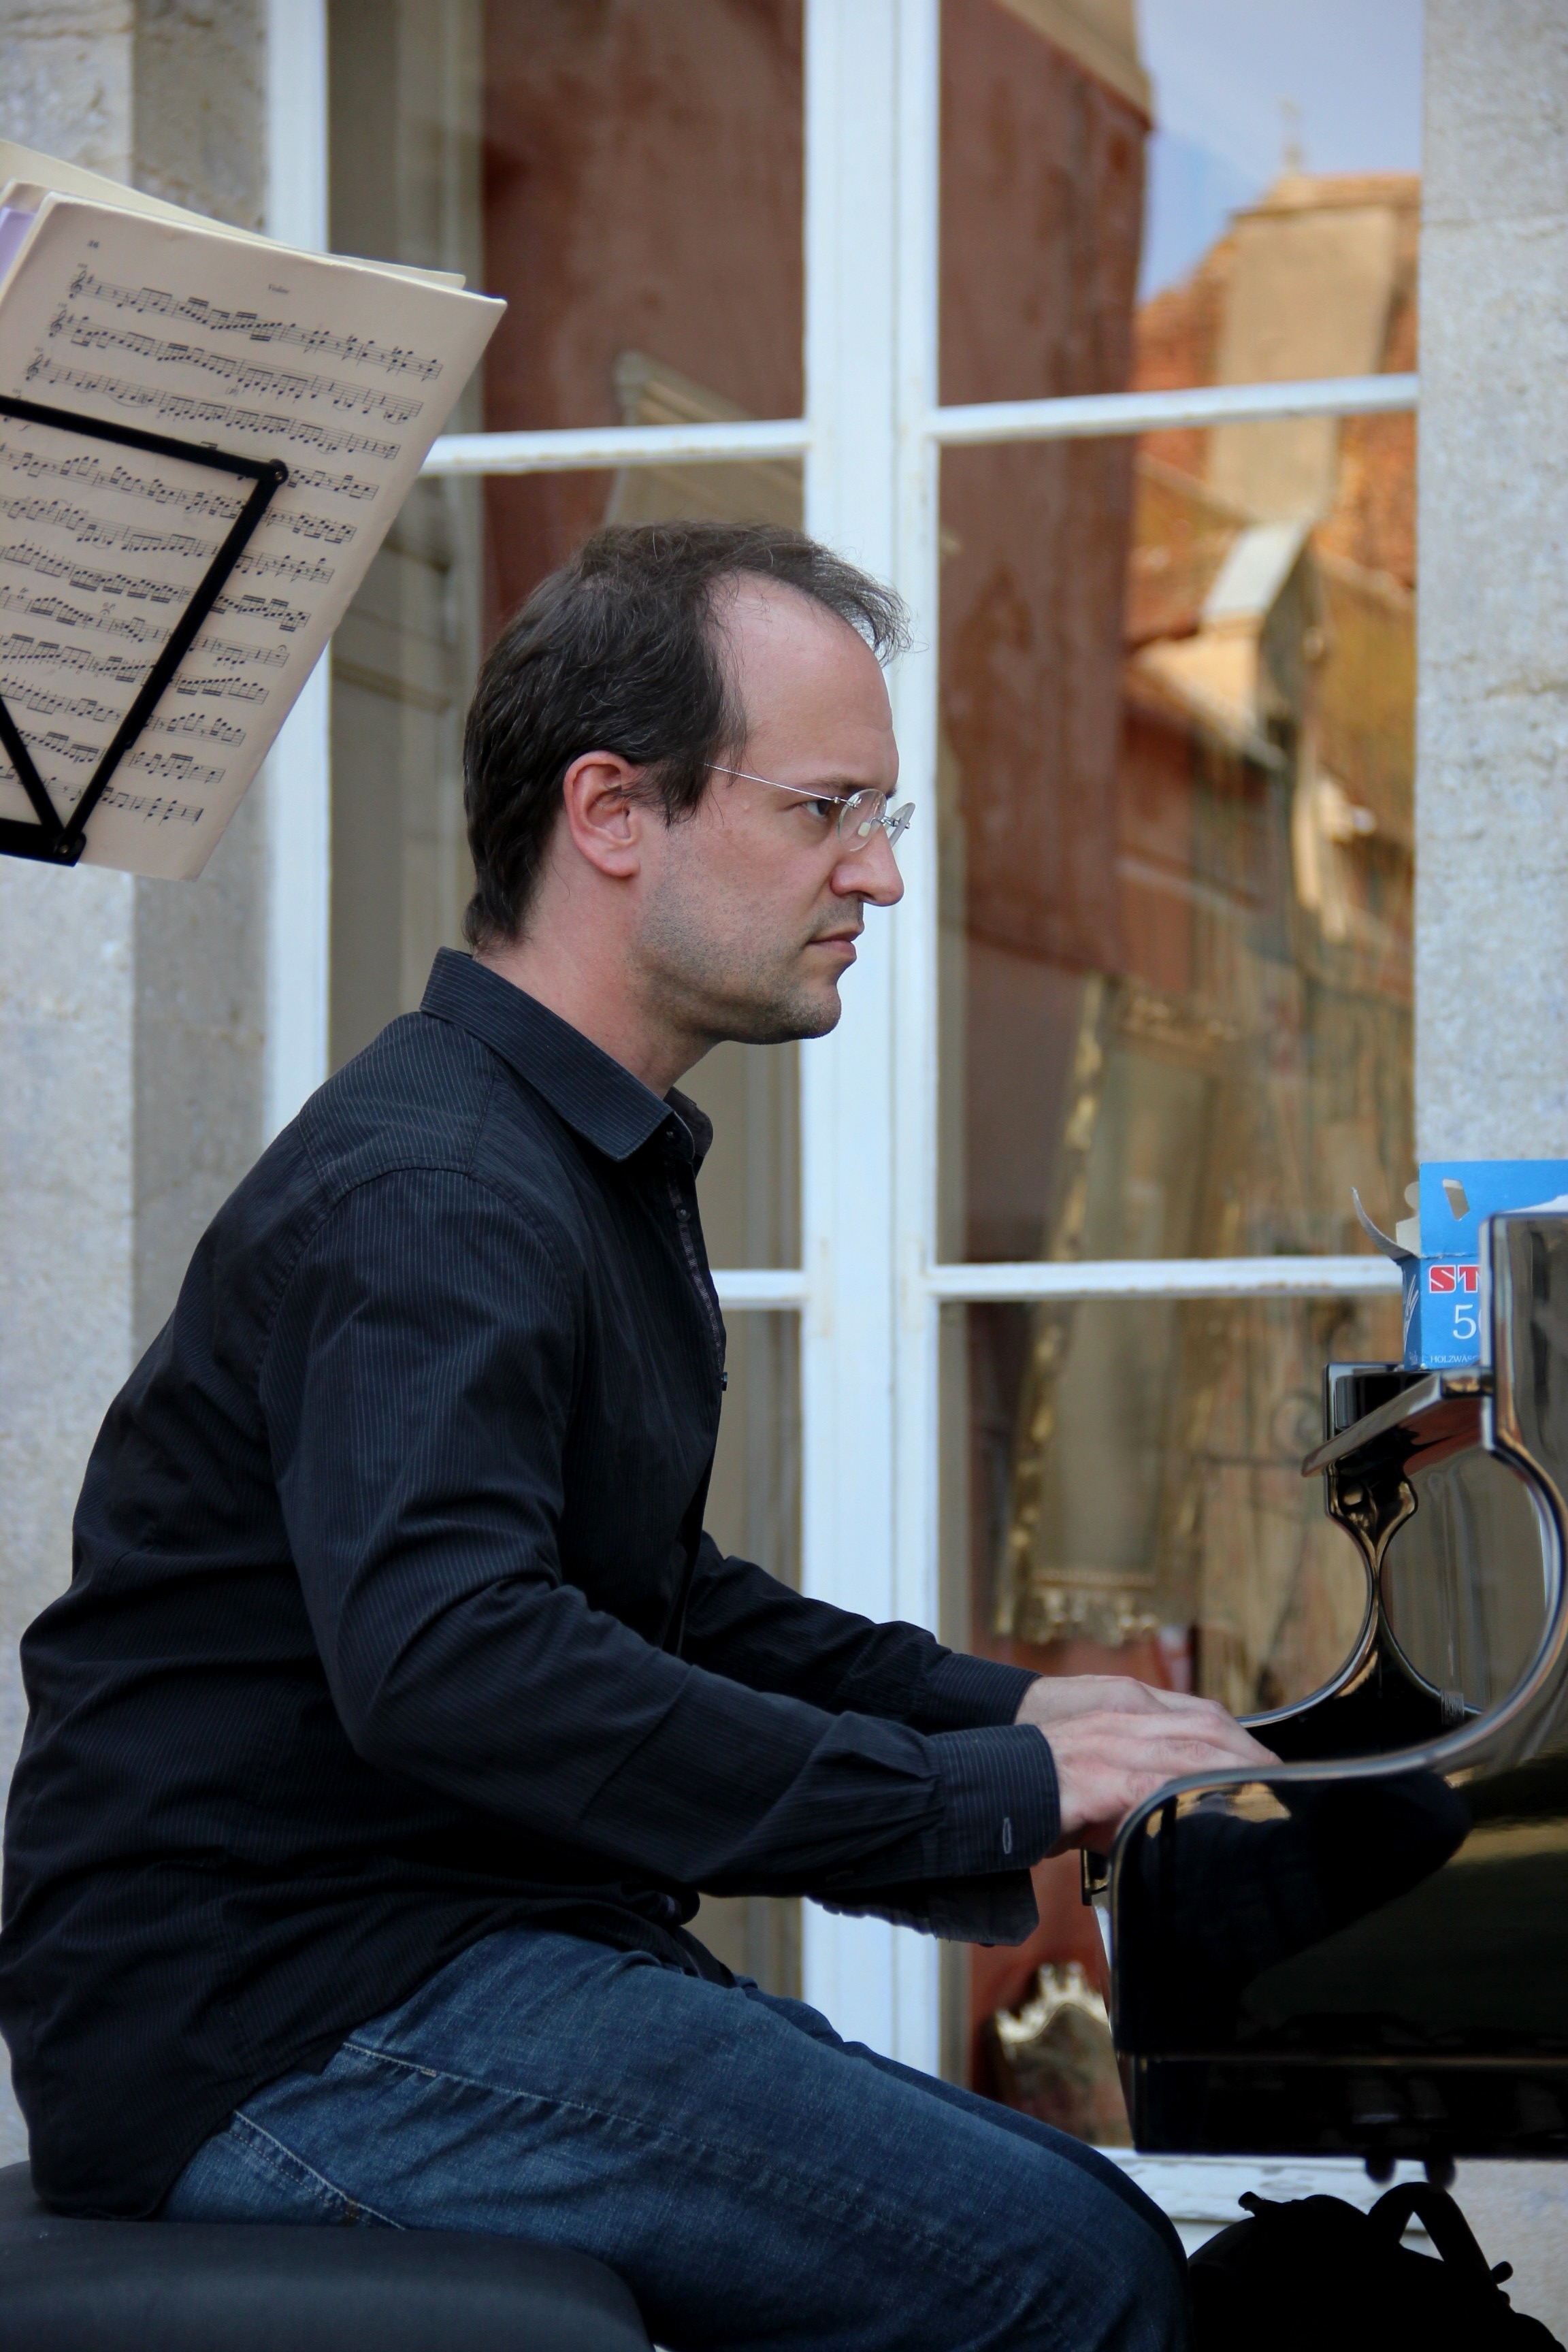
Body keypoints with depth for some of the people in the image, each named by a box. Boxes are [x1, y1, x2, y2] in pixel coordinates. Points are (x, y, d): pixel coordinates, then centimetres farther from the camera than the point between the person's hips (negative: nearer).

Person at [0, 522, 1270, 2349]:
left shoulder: (605, 1165, 21)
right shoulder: (430, 1200, -17)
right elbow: (447, 1665, -32)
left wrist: (1002, 1707, 15)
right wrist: (987, 1793, -29)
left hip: (479, 1955, 11)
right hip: (273, 2037, -11)